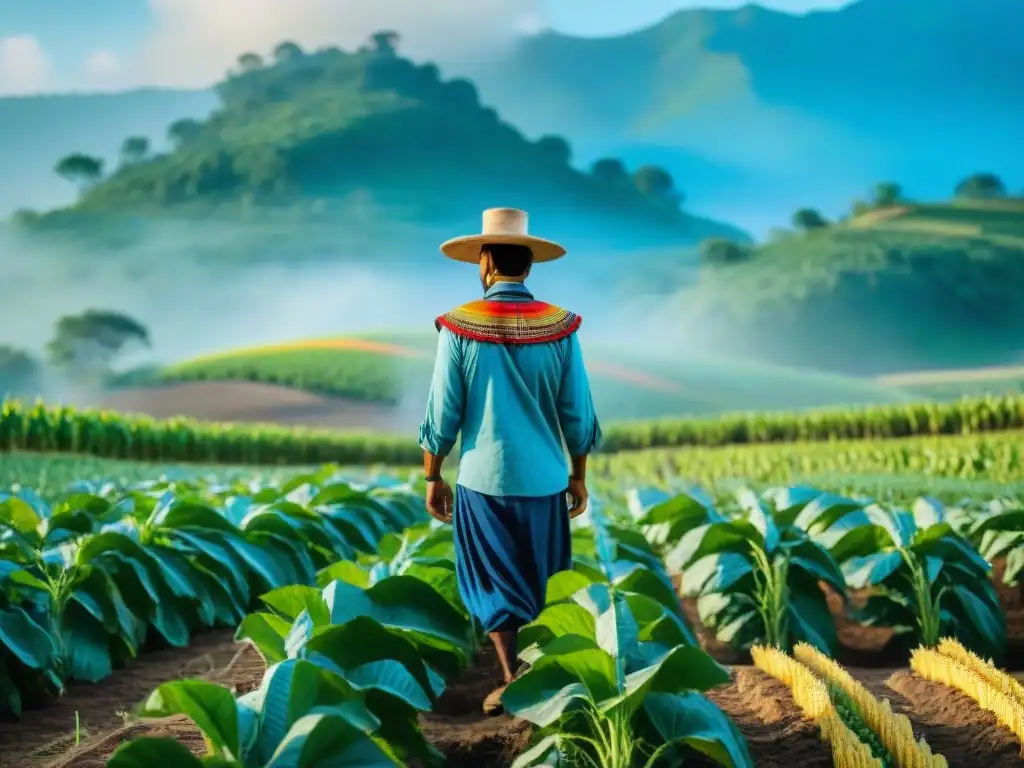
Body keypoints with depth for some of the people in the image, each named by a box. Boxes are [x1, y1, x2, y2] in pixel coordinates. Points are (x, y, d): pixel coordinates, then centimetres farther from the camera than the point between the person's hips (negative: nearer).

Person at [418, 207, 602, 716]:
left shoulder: (459, 326, -9)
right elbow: (578, 415, -1)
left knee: (494, 587, 11)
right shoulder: (560, 327, -5)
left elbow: (442, 414, -6)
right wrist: (579, 476, 12)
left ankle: (510, 680, 4)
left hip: (483, 480, -1)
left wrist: (433, 478, 6)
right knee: (544, 588, 15)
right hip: (545, 480, 1)